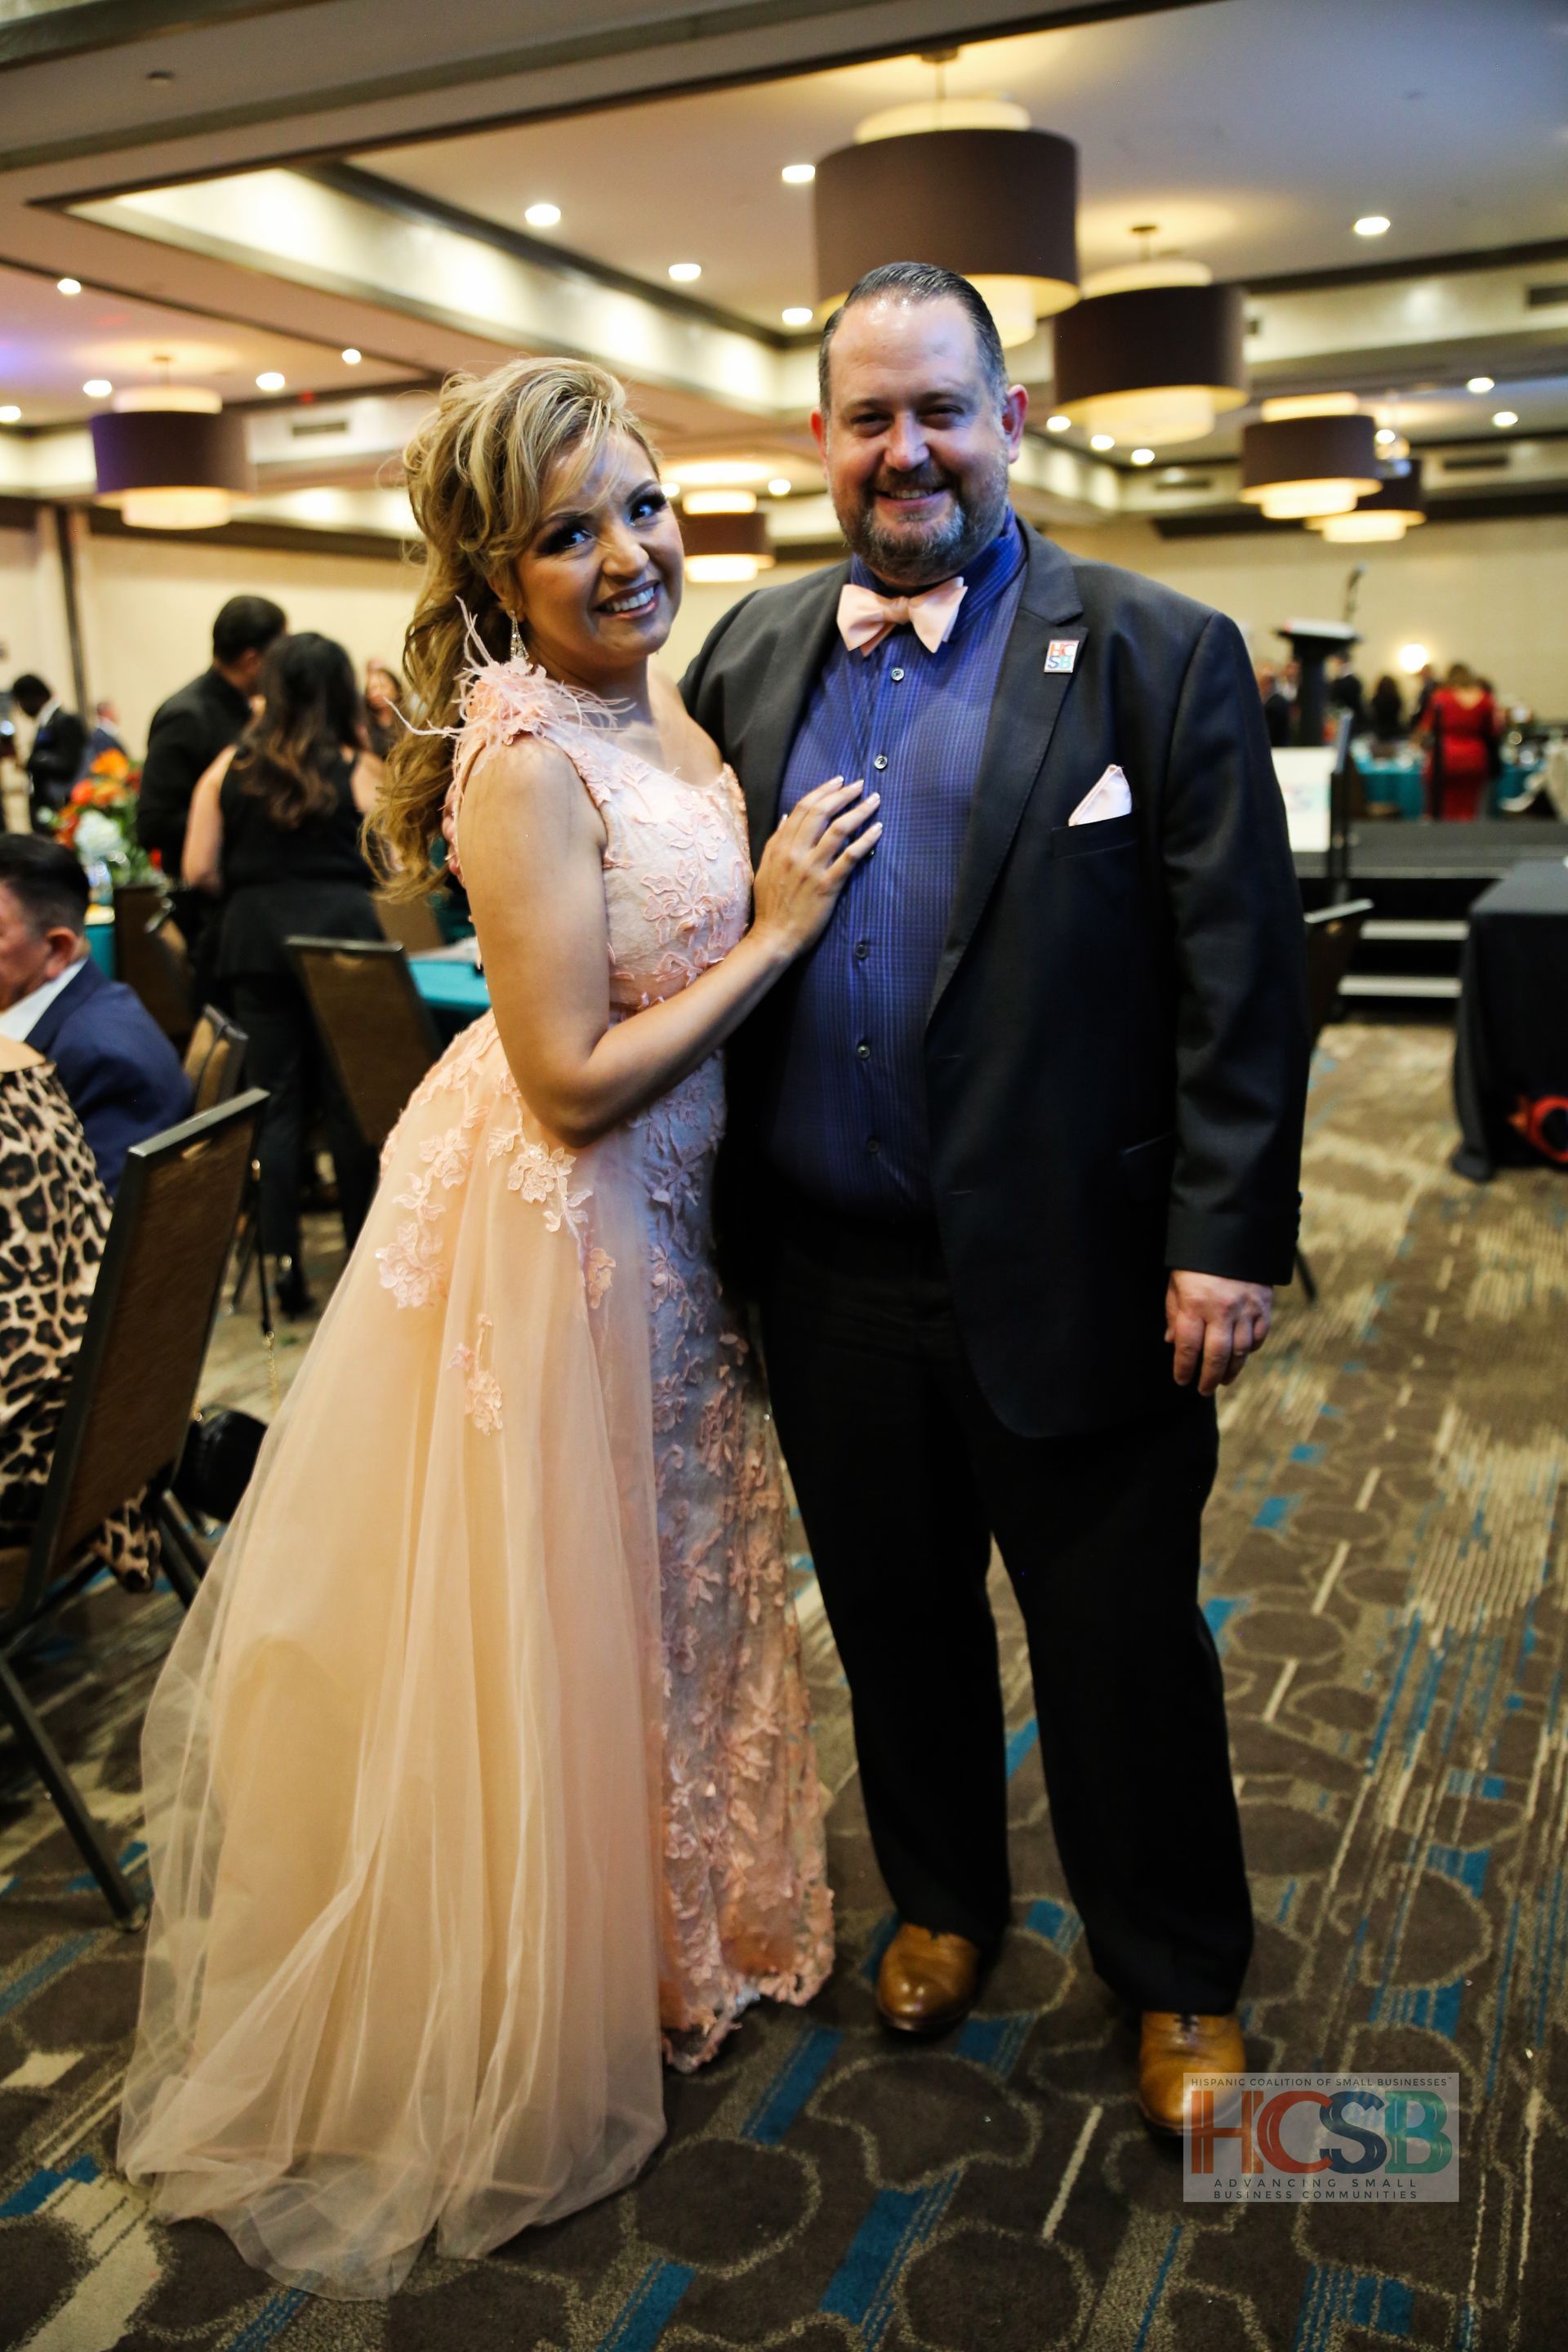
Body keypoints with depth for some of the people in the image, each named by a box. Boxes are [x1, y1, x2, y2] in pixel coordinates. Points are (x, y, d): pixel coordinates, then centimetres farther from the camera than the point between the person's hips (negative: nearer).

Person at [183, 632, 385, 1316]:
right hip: (343, 932, -1)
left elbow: (199, 870, 0)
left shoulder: (229, 768, 4)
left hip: (256, 939, 1)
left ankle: (283, 1267, 5)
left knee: (275, 1104, 6)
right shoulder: (360, 769, -1)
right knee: (348, 1103, 8)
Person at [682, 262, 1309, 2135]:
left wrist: (1227, 1244, -13)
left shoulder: (1161, 659, -5)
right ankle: (941, 1898, 46)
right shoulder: (750, 657, 7)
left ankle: (1178, 1974, 37)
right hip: (828, 1270, 4)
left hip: (1071, 1274, -3)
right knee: (895, 1616, 20)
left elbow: (1243, 978, -8)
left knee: (1123, 1644, 12)